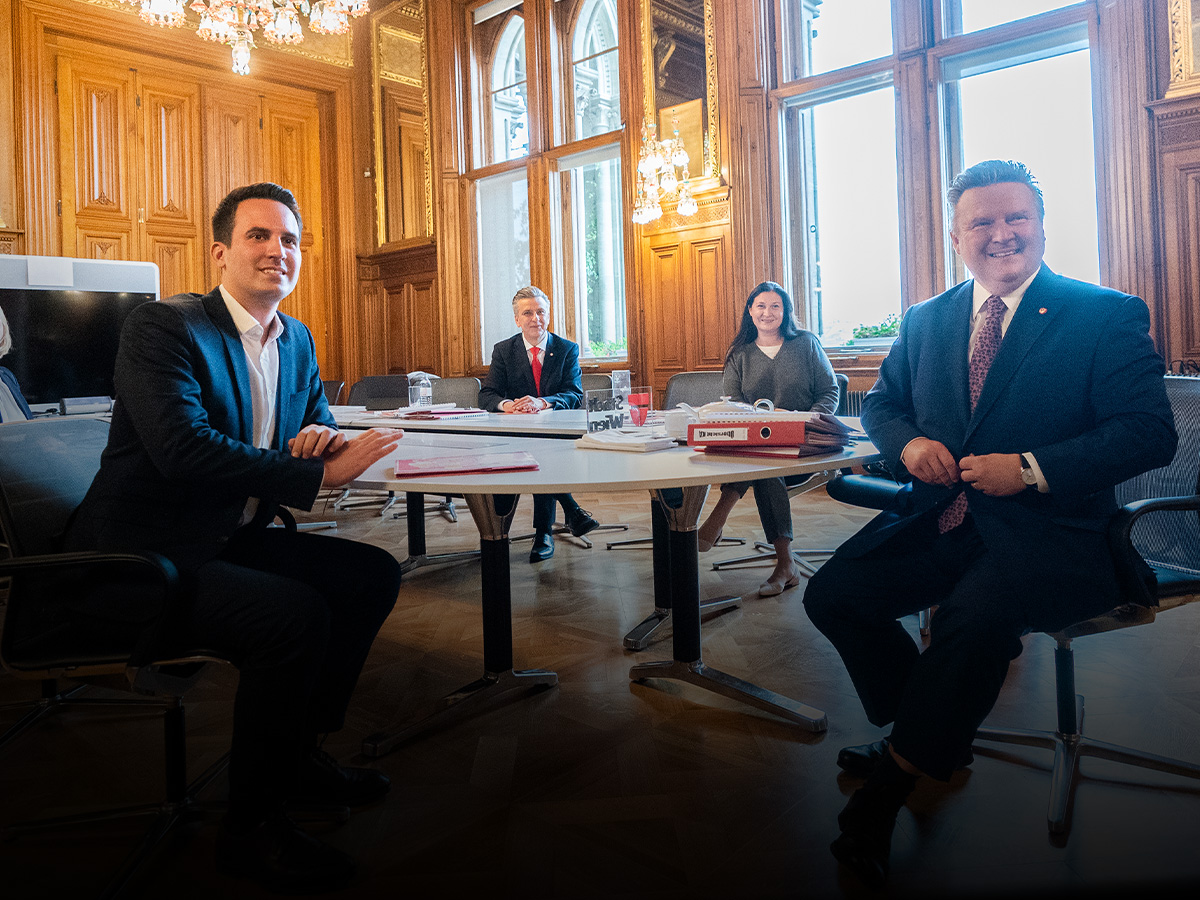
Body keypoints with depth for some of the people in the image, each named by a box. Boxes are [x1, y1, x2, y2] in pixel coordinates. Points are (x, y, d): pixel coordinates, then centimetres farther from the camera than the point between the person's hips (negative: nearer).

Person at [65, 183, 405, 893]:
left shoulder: (296, 339, 9)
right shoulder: (162, 327, -14)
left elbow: (318, 416, 19)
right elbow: (184, 447, -28)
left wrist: (324, 434, -8)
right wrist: (321, 475, -30)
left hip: (232, 539, 8)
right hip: (141, 560, -8)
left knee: (373, 574, -1)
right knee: (295, 614, -28)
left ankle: (301, 754, 15)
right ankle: (251, 825, -5)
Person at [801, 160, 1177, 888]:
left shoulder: (1109, 316, -1)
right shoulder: (925, 321, 13)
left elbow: (1150, 432, -8)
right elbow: (881, 402, 19)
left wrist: (1033, 469, -20)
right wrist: (908, 442, -5)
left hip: (1044, 533, -5)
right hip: (938, 520, 5)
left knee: (974, 615, -33)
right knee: (832, 594, -11)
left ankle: (891, 785, -8)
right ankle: (936, 740, 12)